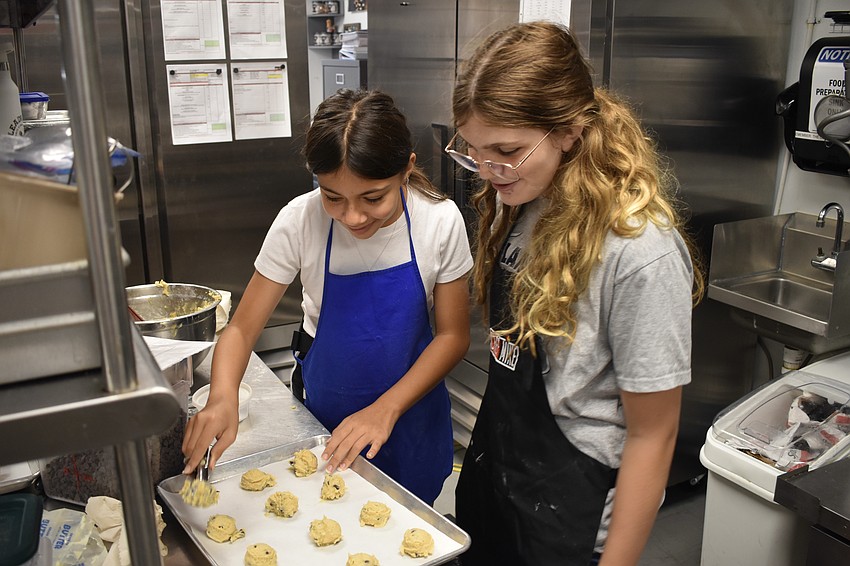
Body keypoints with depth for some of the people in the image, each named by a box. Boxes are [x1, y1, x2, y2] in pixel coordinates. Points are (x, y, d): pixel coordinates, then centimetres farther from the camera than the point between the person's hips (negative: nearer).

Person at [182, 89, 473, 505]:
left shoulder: (440, 221, -22)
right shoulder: (300, 222, -23)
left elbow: (453, 335, -12)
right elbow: (242, 328, -16)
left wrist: (387, 408, -22)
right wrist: (223, 397, -36)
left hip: (410, 401, 0)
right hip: (326, 413, 0)